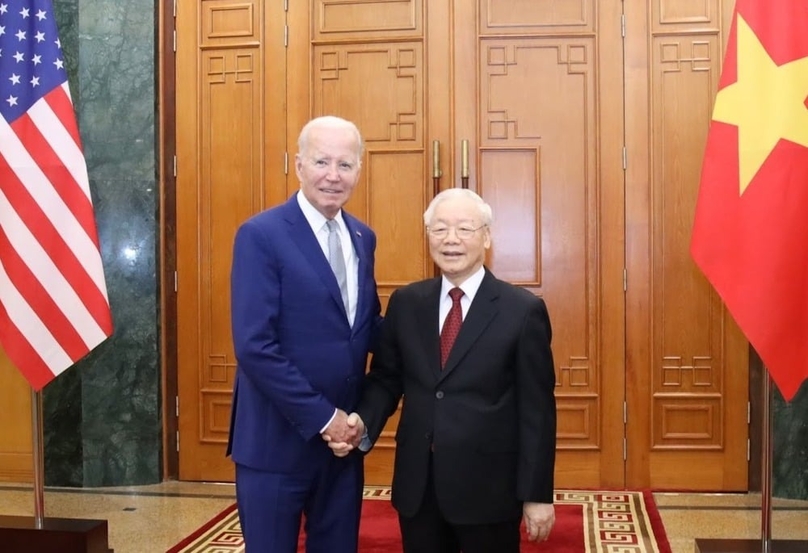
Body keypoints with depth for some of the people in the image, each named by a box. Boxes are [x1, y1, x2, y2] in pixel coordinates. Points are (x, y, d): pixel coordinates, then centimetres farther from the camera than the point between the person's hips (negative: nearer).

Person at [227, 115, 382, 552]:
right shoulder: (260, 235, -13)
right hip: (278, 438, -6)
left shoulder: (362, 237, 8)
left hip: (345, 433, 6)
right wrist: (321, 416, -17)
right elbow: (254, 346, -19)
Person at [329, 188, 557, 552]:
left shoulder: (523, 310, -6)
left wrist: (537, 494, -6)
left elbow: (536, 410, -6)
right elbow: (385, 379, 9)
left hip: (488, 488, -3)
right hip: (416, 486, 3)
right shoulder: (405, 303, 4)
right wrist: (363, 421, -11)